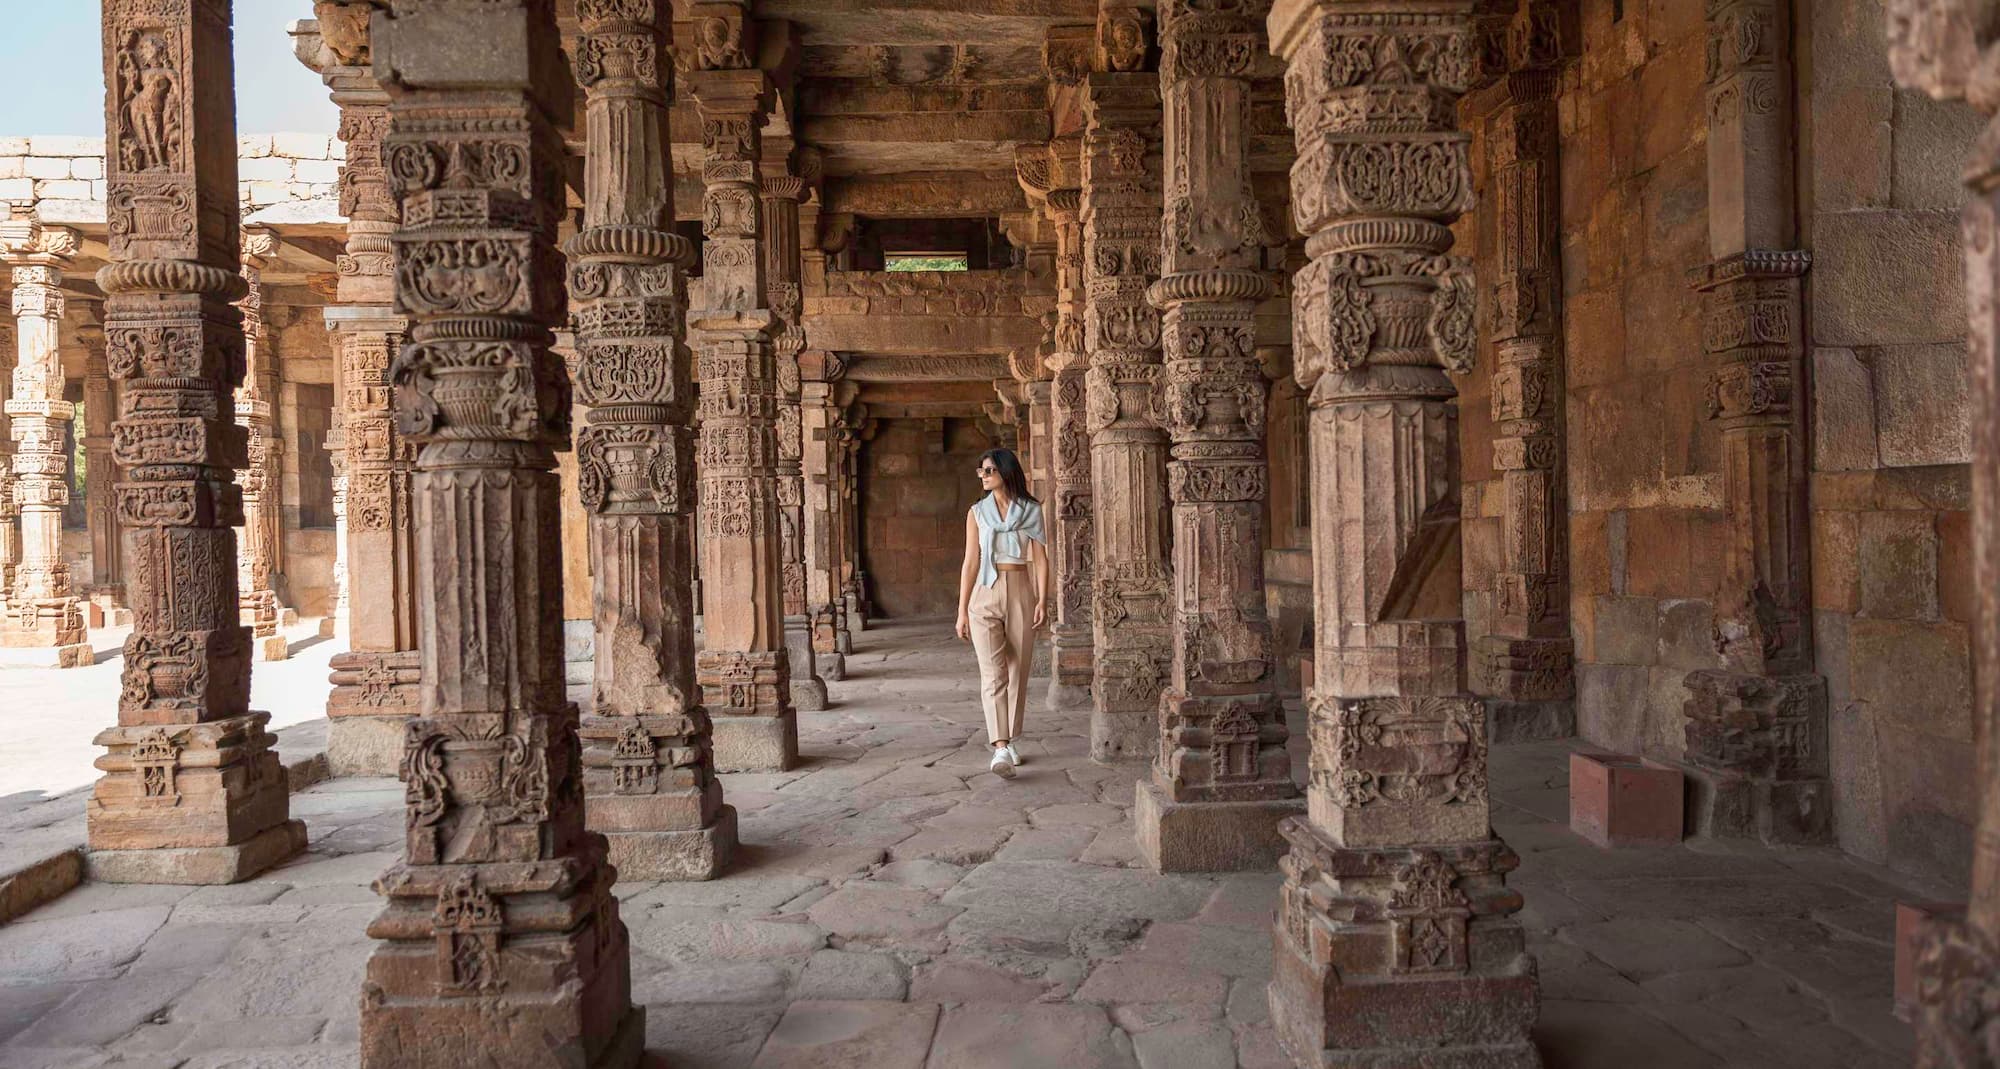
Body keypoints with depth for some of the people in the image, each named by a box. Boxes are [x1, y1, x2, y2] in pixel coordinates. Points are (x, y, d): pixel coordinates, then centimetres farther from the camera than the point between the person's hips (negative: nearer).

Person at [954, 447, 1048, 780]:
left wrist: (1041, 601, -9)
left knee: (1018, 672, 6)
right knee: (993, 672, -11)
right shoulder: (977, 513, 6)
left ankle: (1009, 741, 21)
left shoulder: (1031, 511, 5)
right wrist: (962, 610, 0)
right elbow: (970, 563, 5)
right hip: (985, 594, 0)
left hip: (1021, 593, 1)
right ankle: (1001, 749, -19)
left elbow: (1041, 560, 2)